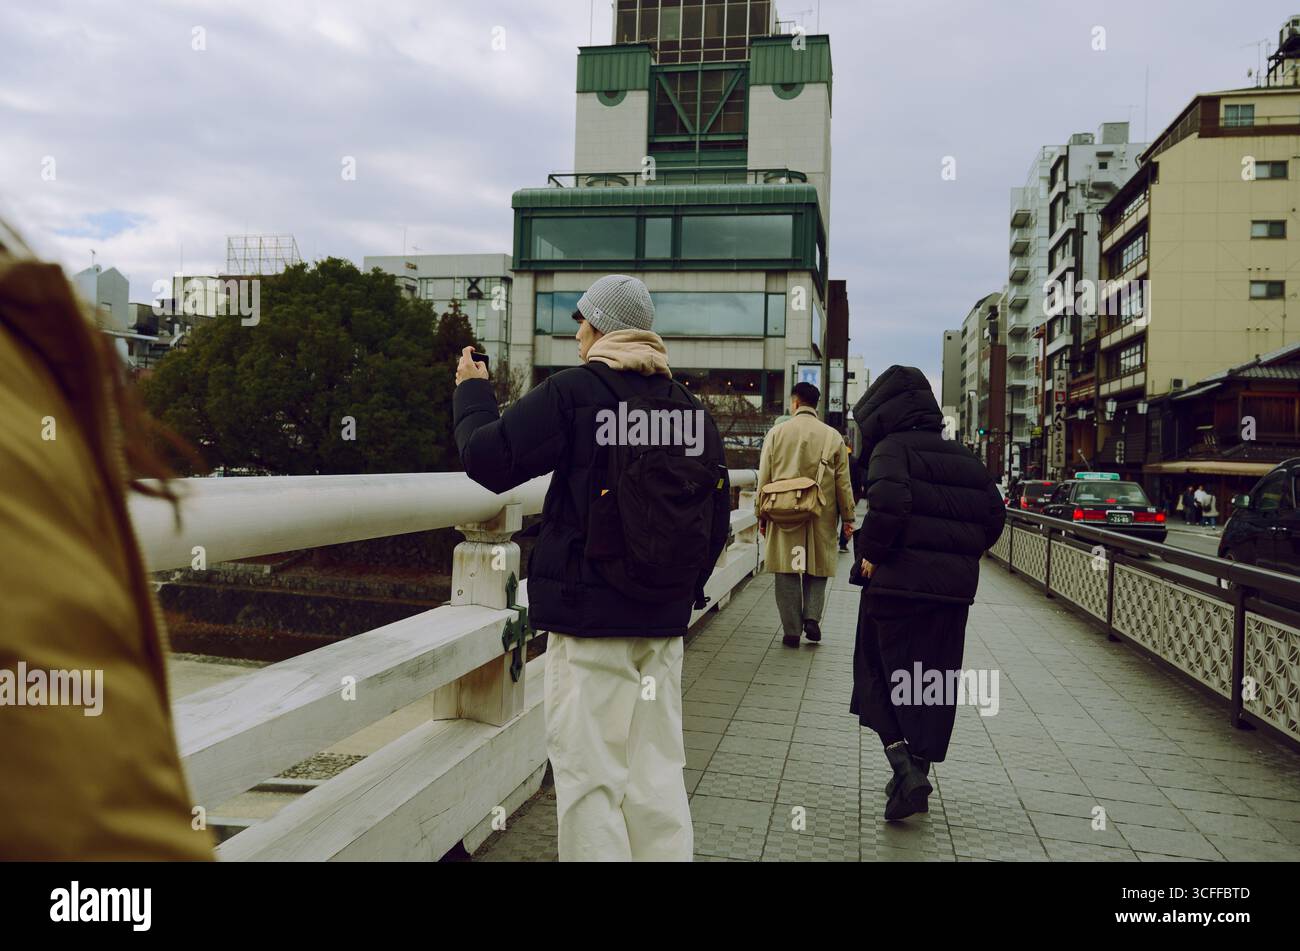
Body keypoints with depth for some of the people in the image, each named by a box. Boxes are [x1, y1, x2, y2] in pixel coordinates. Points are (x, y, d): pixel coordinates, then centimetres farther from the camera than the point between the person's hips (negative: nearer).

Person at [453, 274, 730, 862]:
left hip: (589, 614, -6)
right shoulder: (689, 405, 9)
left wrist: (471, 392, 11)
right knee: (658, 771, 14)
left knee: (591, 774, 3)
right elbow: (716, 520, 13)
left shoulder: (574, 391, -8)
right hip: (665, 621, 6)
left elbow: (488, 459, -7)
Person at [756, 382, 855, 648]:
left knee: (786, 573, 6)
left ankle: (791, 630, 8)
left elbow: (763, 479, 2)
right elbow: (843, 483, 2)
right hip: (821, 518, 1)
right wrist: (848, 518, 9)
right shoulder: (833, 436, 1)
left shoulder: (776, 433, 0)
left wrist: (761, 515, 10)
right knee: (817, 570, 16)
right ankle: (812, 617, 2)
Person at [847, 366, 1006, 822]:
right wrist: (960, 555, 16)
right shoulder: (963, 456, 15)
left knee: (878, 674, 8)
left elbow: (889, 501, -24)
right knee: (934, 681, 14)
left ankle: (903, 762, -8)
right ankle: (918, 772, 22)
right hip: (954, 585, 6)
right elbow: (994, 514, 13)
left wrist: (871, 553, -13)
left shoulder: (891, 448, -6)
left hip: (897, 582, -6)